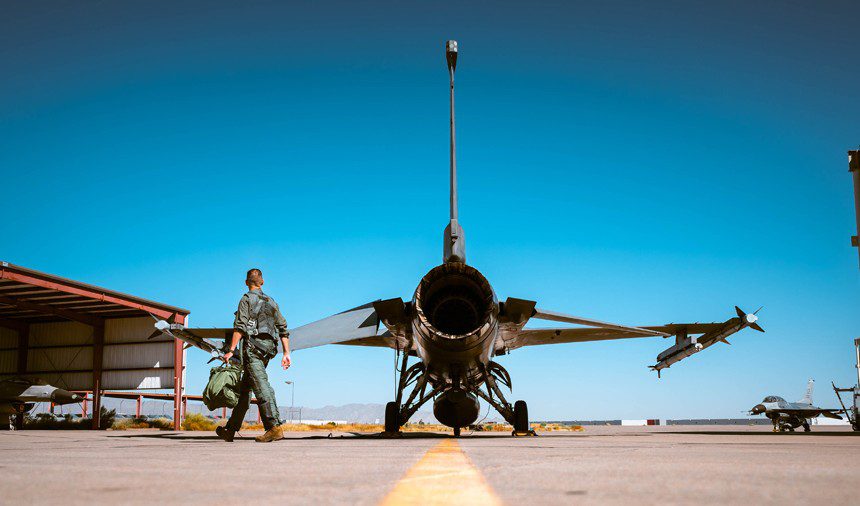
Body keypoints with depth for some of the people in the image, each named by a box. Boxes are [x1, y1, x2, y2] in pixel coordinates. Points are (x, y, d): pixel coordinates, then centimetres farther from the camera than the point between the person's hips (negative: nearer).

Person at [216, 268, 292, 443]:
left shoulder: (246, 299, 1)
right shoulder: (271, 302, 21)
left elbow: (240, 327, -11)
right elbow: (283, 328, 16)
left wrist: (231, 351, -12)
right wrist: (286, 353, 15)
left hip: (253, 345, -7)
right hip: (268, 347, 7)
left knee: (261, 386, -16)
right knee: (245, 388, 13)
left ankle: (275, 427, -28)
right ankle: (230, 430, 18)